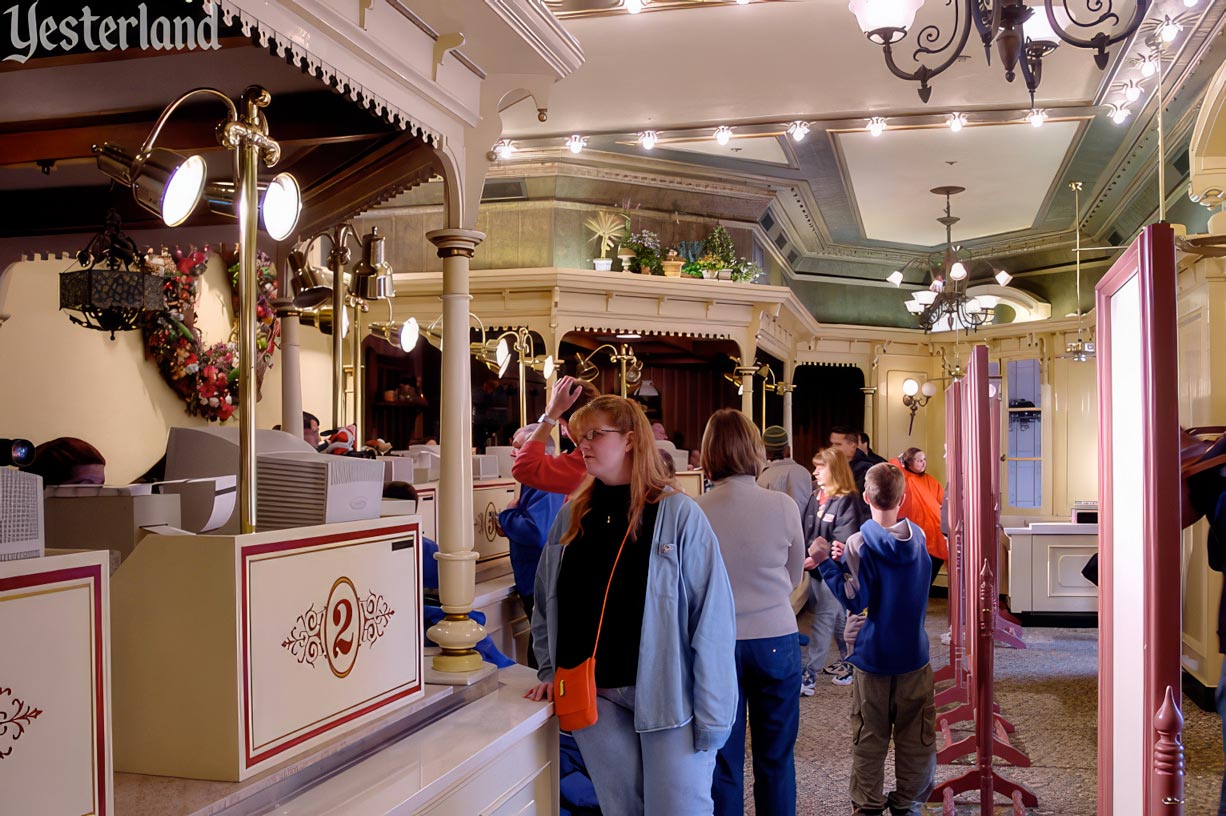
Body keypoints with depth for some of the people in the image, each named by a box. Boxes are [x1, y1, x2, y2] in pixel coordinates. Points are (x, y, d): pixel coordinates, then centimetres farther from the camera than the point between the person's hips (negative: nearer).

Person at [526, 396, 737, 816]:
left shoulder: (677, 513, -10)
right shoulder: (572, 516, 5)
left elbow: (712, 618, -13)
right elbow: (545, 604, 14)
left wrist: (711, 716, -16)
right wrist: (550, 671, 4)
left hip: (665, 694, -4)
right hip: (593, 694, 5)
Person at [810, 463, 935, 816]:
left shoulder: (860, 544, -15)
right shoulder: (918, 537, 0)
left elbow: (855, 600, -18)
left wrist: (827, 563, -16)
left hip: (873, 655, -3)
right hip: (914, 654, 3)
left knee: (870, 738, 8)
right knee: (916, 737, 12)